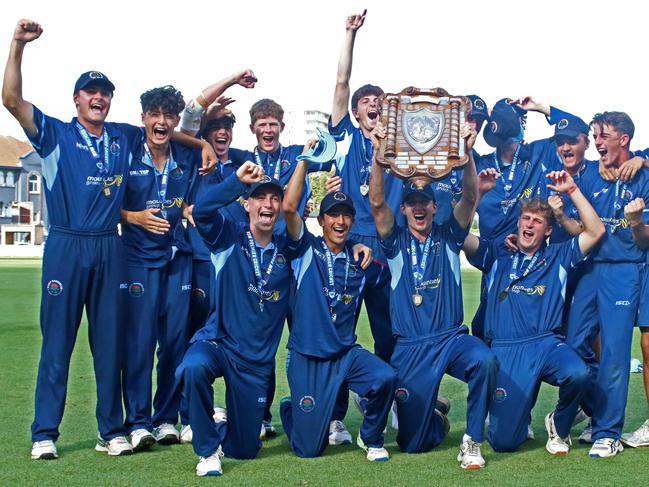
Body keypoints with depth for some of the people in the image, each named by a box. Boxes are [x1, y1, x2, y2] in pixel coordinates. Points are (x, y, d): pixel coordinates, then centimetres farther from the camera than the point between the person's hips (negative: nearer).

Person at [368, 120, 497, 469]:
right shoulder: (396, 242, 5)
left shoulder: (448, 237, 7)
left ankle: (472, 441, -15)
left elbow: (470, 197, -7)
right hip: (410, 348, 0)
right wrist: (379, 156, -24)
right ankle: (436, 418, 39)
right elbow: (376, 201, -10)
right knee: (413, 442, 1)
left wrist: (466, 152, -23)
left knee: (485, 361, -36)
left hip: (453, 338, 0)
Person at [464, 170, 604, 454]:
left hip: (548, 344, 1)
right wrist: (477, 192, -7)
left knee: (577, 374, -35)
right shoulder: (497, 256, 13)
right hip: (505, 350, -1)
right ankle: (520, 415, 31)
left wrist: (571, 189, 1)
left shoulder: (558, 257, 15)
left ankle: (559, 427, -2)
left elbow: (596, 231, 4)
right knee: (503, 441, -8)